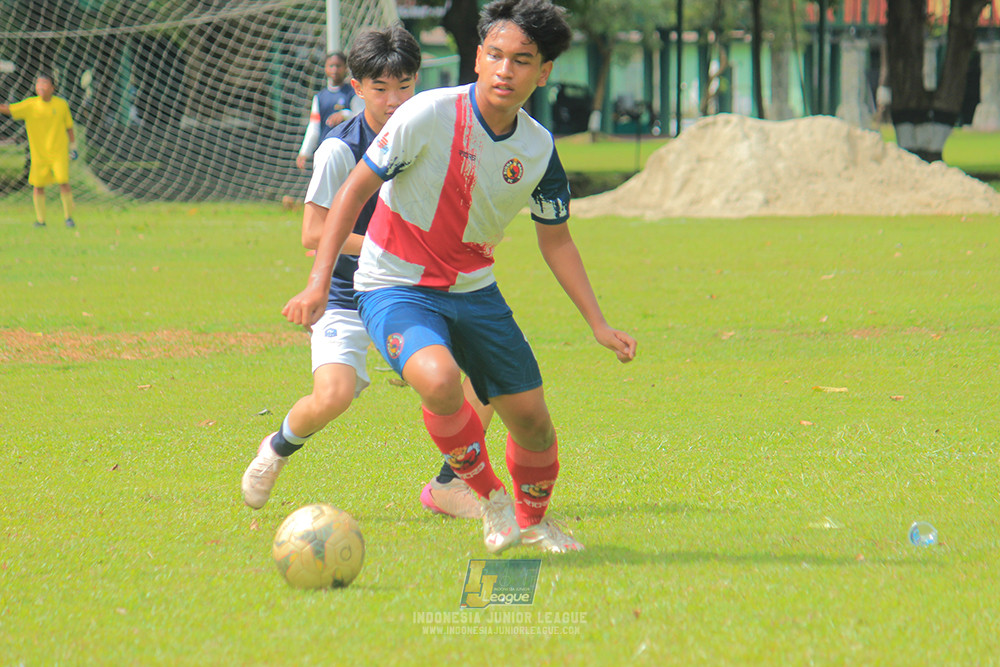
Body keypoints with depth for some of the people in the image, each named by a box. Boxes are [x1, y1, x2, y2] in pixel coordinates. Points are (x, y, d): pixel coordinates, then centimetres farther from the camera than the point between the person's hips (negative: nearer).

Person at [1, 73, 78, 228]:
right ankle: (40, 219, 17)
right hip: (39, 154, 1)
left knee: (63, 182, -11)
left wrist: (73, 146, 11)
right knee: (38, 185, 3)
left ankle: (69, 217, 2)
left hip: (59, 152, -1)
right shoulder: (30, 105, -2)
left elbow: (69, 126, 9)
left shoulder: (61, 104, -1)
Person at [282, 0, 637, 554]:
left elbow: (555, 239, 10)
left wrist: (598, 324, 5)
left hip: (473, 290, 5)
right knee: (440, 380, -34)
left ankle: (532, 519, 35)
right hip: (395, 286, -5)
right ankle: (489, 498, -8)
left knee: (531, 418, 3)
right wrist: (318, 283, -20)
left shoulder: (539, 149, -4)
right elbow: (356, 189, -13)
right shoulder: (429, 115, -20)